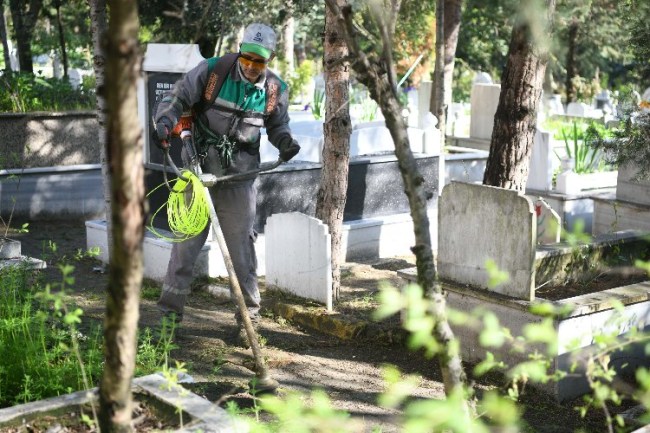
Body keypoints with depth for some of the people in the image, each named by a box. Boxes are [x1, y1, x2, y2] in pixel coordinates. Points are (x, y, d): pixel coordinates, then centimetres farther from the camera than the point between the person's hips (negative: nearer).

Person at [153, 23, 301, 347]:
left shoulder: (276, 90, -2)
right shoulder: (212, 70, -12)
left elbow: (277, 124, 14)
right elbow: (177, 98, -7)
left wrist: (285, 141, -6)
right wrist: (164, 121, -26)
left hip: (240, 173, 1)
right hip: (200, 163, -1)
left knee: (242, 245, 3)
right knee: (186, 238, 3)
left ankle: (249, 318, 15)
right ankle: (169, 313, 14)